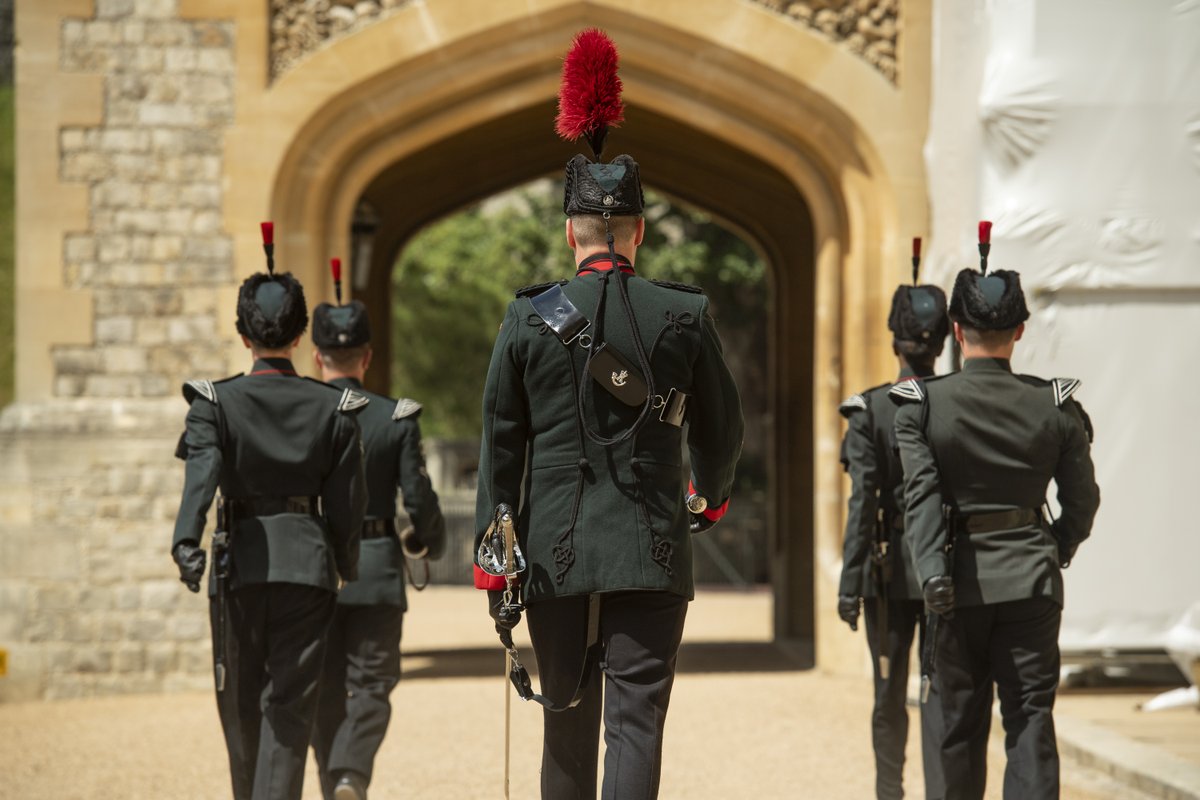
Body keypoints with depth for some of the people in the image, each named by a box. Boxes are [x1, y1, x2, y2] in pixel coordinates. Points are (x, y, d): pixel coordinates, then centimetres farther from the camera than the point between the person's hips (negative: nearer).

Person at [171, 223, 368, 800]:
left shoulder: (216, 403, -4)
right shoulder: (333, 408, 1)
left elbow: (202, 472, -22)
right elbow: (347, 503, 3)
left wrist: (186, 544, -33)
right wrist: (346, 565, 19)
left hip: (240, 562, 0)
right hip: (308, 560, 0)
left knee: (242, 704, 16)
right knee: (289, 706, -2)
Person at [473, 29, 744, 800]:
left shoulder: (527, 318, 0)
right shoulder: (686, 315, -1)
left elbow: (501, 446, 2)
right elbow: (723, 428, 11)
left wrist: (492, 561, 7)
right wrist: (712, 497, 32)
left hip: (555, 552, 2)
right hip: (652, 554, -1)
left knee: (568, 723, 14)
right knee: (636, 723, -4)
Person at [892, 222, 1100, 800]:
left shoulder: (922, 405, -5)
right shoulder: (1054, 406, -1)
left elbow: (921, 494, -15)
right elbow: (1082, 499, 5)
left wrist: (932, 574, -19)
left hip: (960, 581, 0)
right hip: (1032, 581, 0)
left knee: (962, 721, 13)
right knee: (1031, 718, -1)